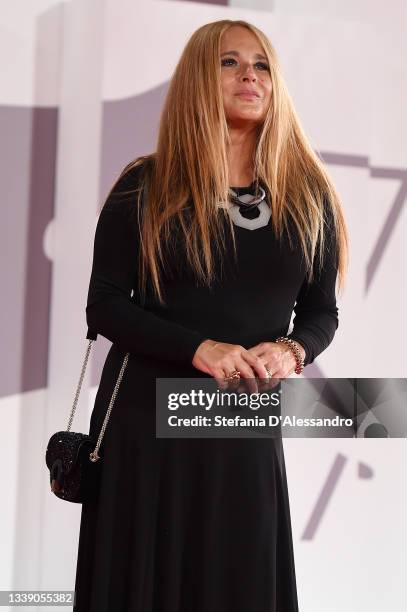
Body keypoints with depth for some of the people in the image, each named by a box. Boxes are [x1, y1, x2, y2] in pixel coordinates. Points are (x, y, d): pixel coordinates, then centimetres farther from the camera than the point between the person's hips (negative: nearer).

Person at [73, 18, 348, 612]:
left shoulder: (308, 192, 3)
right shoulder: (144, 188, -4)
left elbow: (322, 311, 8)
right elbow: (105, 306, -6)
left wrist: (292, 350, -15)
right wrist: (201, 349, -20)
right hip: (146, 419, -1)